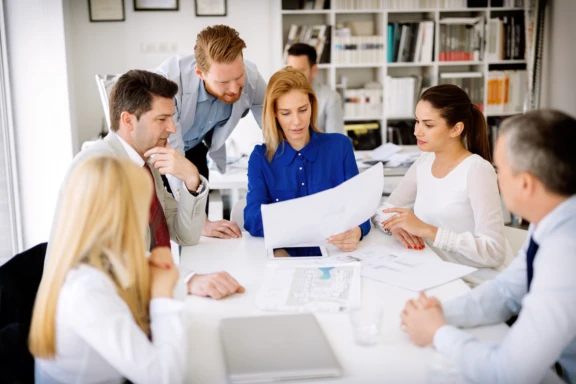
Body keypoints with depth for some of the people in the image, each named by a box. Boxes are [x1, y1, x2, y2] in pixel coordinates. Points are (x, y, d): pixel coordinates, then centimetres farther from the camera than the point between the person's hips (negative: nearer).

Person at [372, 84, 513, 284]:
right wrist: (397, 226, -16)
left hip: (480, 286, -7)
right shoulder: (424, 163, 5)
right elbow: (381, 211, 6)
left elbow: (494, 251, -22)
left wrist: (427, 230, -27)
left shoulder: (477, 170, -16)